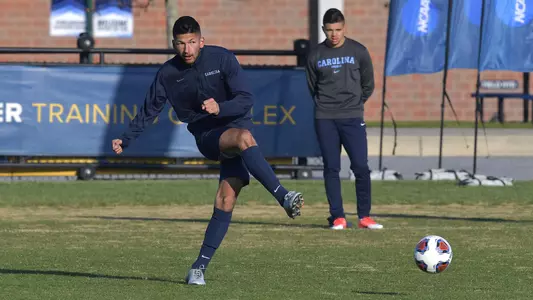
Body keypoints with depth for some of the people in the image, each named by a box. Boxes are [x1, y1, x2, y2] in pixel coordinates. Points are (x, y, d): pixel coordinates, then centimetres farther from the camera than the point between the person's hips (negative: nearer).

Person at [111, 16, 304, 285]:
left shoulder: (222, 59, -8)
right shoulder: (168, 74, -1)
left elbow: (246, 100, -13)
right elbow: (149, 110, 13)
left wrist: (220, 108, -32)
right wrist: (126, 140, 8)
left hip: (235, 125, 0)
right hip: (208, 137, 0)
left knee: (226, 200, -15)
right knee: (244, 138, -35)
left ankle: (200, 266, -7)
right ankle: (283, 197, -44)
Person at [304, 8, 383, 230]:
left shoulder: (358, 52, 1)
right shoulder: (315, 55, 4)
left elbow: (368, 85, 12)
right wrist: (325, 104, 12)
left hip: (353, 118, -1)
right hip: (325, 120, 1)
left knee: (361, 167, -8)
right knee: (331, 168, 0)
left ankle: (364, 216, 0)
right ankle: (338, 217, 4)